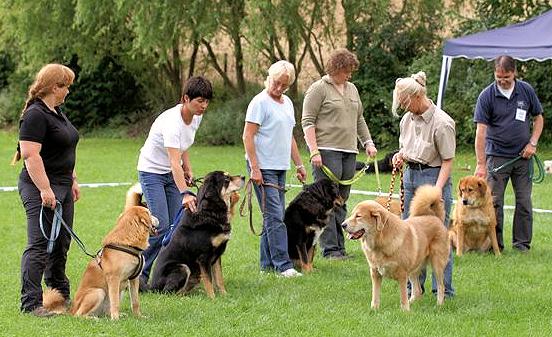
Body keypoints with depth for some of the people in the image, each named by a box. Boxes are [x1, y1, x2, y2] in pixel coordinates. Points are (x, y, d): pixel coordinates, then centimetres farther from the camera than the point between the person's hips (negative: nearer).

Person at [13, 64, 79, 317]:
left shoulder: (57, 112, 15)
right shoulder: (35, 115, -16)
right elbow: (31, 155, -23)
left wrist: (73, 181, 21)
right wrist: (45, 189, -26)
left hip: (62, 188, 10)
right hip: (42, 189, -10)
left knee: (60, 245, 16)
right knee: (39, 245, -11)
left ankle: (60, 295, 26)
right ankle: (30, 303, -11)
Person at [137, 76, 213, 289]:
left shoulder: (196, 116, -6)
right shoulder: (172, 121, -31)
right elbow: (174, 162, -40)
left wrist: (187, 169, 3)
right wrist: (185, 194, -50)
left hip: (172, 174, 8)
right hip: (152, 172, -8)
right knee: (161, 227, -16)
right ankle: (139, 273, -5)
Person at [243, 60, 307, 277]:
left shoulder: (287, 103, 15)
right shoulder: (260, 102, -10)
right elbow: (247, 136, -13)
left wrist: (299, 164, 20)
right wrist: (254, 168, -19)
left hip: (280, 168, 8)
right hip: (263, 167, -8)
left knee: (274, 216, 9)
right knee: (275, 217, -11)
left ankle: (267, 263, 14)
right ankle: (283, 265, -13)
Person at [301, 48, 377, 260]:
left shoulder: (352, 89, 18)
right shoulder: (319, 89, -4)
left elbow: (359, 120, 27)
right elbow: (307, 121, -8)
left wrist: (368, 142, 16)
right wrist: (314, 151, -16)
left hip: (349, 152, 7)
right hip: (327, 151, -7)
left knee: (341, 201, 7)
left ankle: (340, 247, 9)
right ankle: (330, 248, -8)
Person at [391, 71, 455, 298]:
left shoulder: (441, 123, -15)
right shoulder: (408, 119, 7)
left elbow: (447, 160, -13)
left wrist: (438, 188, -23)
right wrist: (401, 156, 0)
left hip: (433, 176, -8)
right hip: (411, 175, 8)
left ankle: (444, 289, 2)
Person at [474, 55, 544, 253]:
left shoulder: (526, 91, 0)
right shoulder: (487, 96, -9)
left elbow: (538, 118, 13)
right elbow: (481, 131, -12)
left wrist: (533, 143, -3)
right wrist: (481, 164, -17)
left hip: (522, 156, 2)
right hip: (497, 156, -2)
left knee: (524, 201, 4)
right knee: (494, 202, -1)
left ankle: (522, 243, 13)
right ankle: (495, 244, 7)